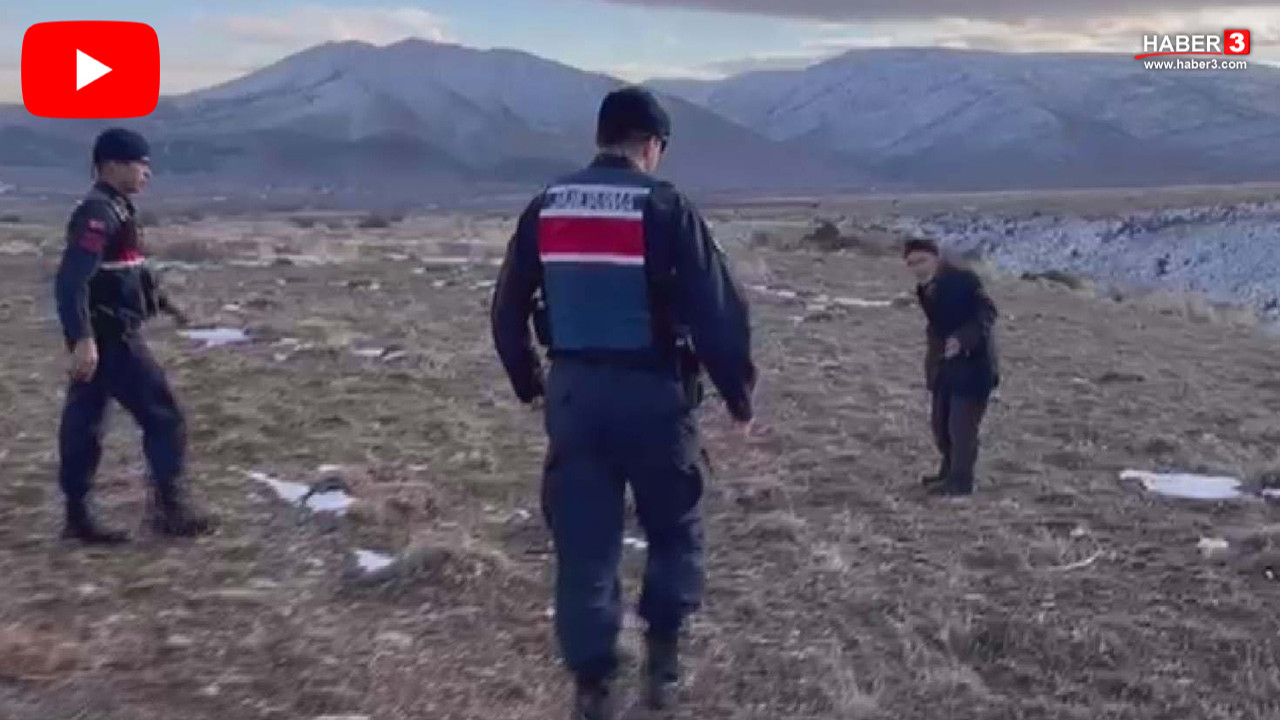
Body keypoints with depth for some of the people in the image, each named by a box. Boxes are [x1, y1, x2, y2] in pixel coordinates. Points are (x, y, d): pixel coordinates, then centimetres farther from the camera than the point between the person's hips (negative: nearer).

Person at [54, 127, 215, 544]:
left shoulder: (115, 210, 14)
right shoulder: (99, 213, -17)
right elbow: (72, 280, -25)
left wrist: (162, 303, 34)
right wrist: (83, 338, -31)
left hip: (104, 336, 10)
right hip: (109, 337, -10)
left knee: (84, 424, 11)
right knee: (164, 417, -3)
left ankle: (77, 518, 17)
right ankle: (168, 509, 4)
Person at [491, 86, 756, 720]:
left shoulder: (545, 209, 6)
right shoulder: (665, 208, -8)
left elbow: (508, 309, 12)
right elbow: (718, 310, -10)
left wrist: (529, 383, 24)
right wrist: (738, 395, 1)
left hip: (573, 392, 3)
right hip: (651, 392, -3)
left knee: (583, 539, 8)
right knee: (673, 527, 18)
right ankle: (663, 652, 16)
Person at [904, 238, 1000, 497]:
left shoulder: (964, 279, -16)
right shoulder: (925, 289, 7)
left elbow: (987, 314, -20)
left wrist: (961, 339, -33)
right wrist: (933, 359, 6)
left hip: (973, 362, -8)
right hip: (945, 363, 8)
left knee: (962, 425, -8)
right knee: (941, 423, 15)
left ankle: (961, 480, 2)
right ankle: (951, 472, 32)